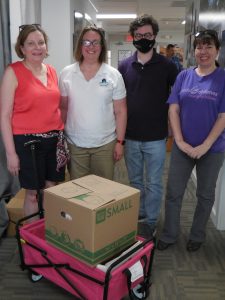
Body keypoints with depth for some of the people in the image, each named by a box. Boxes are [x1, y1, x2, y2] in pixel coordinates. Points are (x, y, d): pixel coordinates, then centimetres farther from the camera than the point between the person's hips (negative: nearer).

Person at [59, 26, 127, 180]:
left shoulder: (114, 75, -2)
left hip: (105, 144, 0)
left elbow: (120, 111, -1)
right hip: (74, 144, 1)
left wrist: (120, 142, -4)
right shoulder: (66, 74, 1)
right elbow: (63, 108, 6)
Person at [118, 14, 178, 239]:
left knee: (153, 183, 8)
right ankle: (138, 215, 35)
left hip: (156, 137, -2)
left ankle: (150, 221, 24)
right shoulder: (124, 66, 3)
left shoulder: (166, 66, -4)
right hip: (130, 136, 3)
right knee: (135, 181, 17)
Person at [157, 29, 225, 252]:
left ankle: (197, 236, 34)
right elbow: (173, 109, -1)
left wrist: (205, 146, -15)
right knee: (173, 193, 8)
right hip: (183, 147, 2)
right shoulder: (184, 76, 2)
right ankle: (169, 235, 27)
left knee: (205, 194, 14)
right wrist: (180, 141, -9)